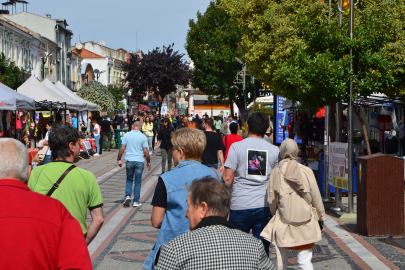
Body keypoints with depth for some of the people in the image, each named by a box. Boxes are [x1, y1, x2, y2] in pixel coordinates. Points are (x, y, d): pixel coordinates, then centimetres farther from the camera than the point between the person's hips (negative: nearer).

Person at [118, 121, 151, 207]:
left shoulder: (127, 135, 0)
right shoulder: (143, 137, -3)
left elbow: (122, 148, -1)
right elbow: (146, 151, -4)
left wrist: (119, 159, 7)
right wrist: (148, 162, 8)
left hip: (129, 161, 1)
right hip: (139, 161, -1)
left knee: (129, 180, 17)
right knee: (138, 182, 6)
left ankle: (128, 196, -3)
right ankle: (136, 202, 7)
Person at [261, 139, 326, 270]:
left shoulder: (276, 173, -5)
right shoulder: (306, 171, -4)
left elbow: (272, 200, 0)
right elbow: (316, 197, 2)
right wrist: (321, 217, 14)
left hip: (283, 224, 0)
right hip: (305, 224, 0)